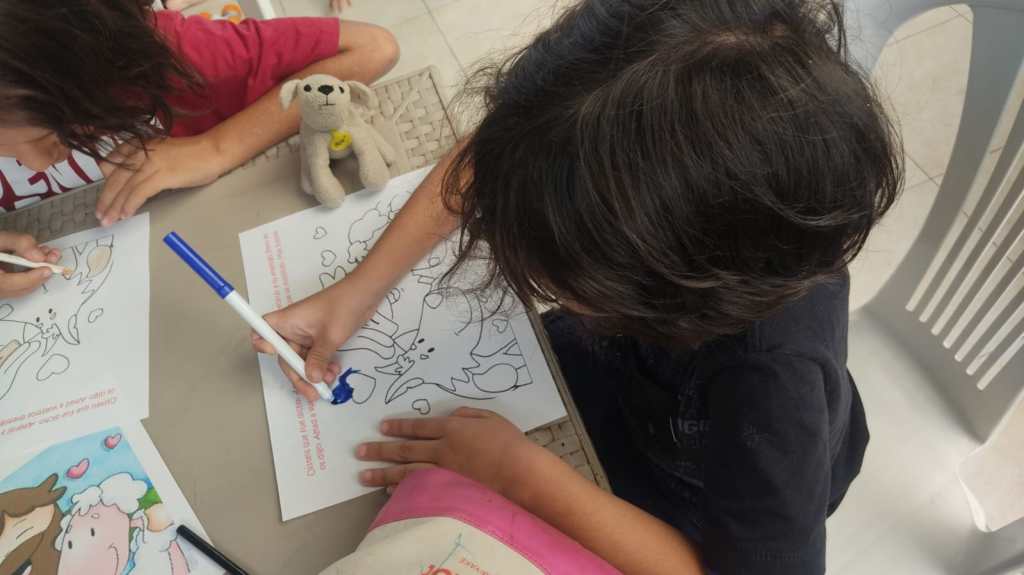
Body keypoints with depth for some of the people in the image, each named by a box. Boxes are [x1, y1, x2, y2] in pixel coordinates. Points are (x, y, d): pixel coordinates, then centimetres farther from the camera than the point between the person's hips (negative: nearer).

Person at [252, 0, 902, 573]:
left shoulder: (774, 381, -47)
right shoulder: (675, 139, -34)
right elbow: (493, 156, -17)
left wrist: (519, 472, -33)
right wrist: (358, 288, -19)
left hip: (708, 494, -3)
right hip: (636, 360, 4)